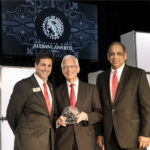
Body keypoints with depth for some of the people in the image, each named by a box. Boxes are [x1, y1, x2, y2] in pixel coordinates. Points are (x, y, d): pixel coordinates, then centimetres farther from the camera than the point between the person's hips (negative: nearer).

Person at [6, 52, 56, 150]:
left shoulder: (50, 86, 12)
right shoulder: (23, 85, -11)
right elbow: (11, 115, -6)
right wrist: (23, 133, 5)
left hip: (49, 141, 6)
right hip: (29, 142, -6)